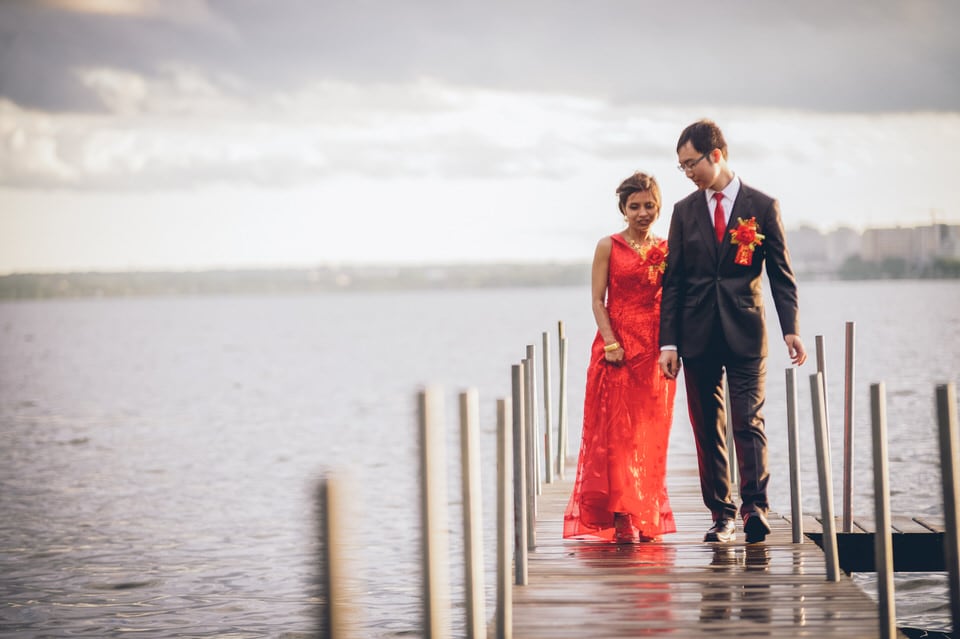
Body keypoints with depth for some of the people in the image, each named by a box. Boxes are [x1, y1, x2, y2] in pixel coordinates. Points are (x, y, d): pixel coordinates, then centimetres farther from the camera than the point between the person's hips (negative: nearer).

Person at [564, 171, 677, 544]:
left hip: (655, 349, 3)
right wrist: (611, 343, -13)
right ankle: (620, 520, -5)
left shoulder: (666, 250, 10)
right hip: (618, 346, -3)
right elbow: (598, 300, -3)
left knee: (650, 435, 5)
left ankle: (647, 518, 10)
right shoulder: (609, 247, 2)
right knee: (616, 431, -5)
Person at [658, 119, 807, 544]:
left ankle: (754, 507, -14)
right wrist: (669, 341, 2)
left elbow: (781, 273, 3)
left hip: (745, 333, -3)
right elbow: (672, 281, 9)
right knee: (707, 430, 4)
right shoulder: (684, 211, 10)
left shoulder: (762, 207, 2)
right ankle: (721, 513, 9)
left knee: (748, 423, -12)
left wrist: (791, 329, -8)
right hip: (698, 335, 3)